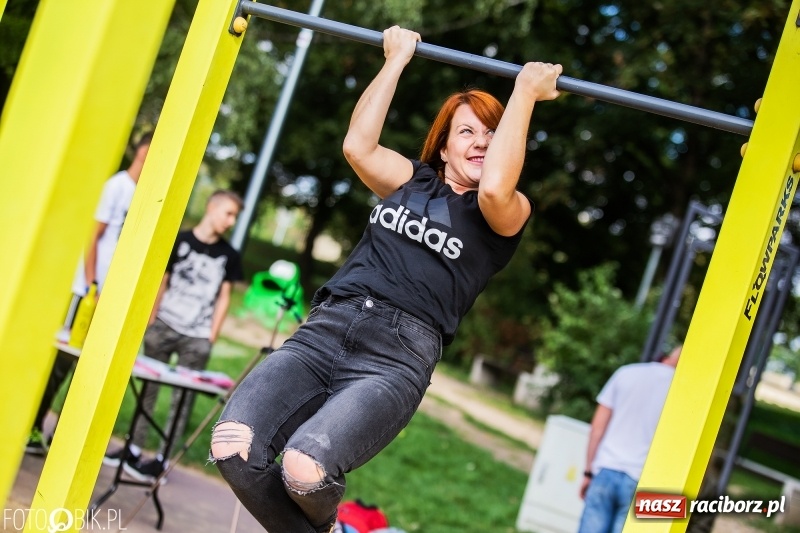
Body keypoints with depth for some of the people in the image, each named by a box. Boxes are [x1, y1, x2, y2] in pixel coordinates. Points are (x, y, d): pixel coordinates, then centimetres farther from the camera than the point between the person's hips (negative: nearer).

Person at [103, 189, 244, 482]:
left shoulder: (228, 256, 3)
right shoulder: (180, 240, 1)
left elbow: (223, 297, 7)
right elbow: (162, 282, 7)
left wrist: (211, 336, 1)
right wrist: (150, 320, 3)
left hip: (196, 337, 0)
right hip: (163, 327, 0)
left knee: (183, 398, -1)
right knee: (148, 389, 7)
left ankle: (161, 459, 5)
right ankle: (133, 449, 16)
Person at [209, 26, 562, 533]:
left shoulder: (510, 213, 10)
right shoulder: (413, 181, 22)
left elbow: (493, 188, -13)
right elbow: (358, 146, 5)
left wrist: (526, 93, -4)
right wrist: (397, 59, 12)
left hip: (398, 355, -4)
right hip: (326, 327, 4)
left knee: (305, 466, -31)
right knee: (232, 445, -22)